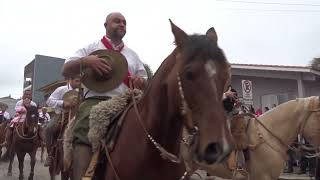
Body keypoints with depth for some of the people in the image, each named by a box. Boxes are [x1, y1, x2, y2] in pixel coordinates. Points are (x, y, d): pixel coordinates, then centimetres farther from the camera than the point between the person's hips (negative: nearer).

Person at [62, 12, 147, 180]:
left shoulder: (132, 54, 25)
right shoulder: (91, 48, 16)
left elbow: (145, 81, 24)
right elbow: (66, 71, 8)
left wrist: (141, 82, -2)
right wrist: (84, 61, -12)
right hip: (96, 100, -3)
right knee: (85, 137, -29)